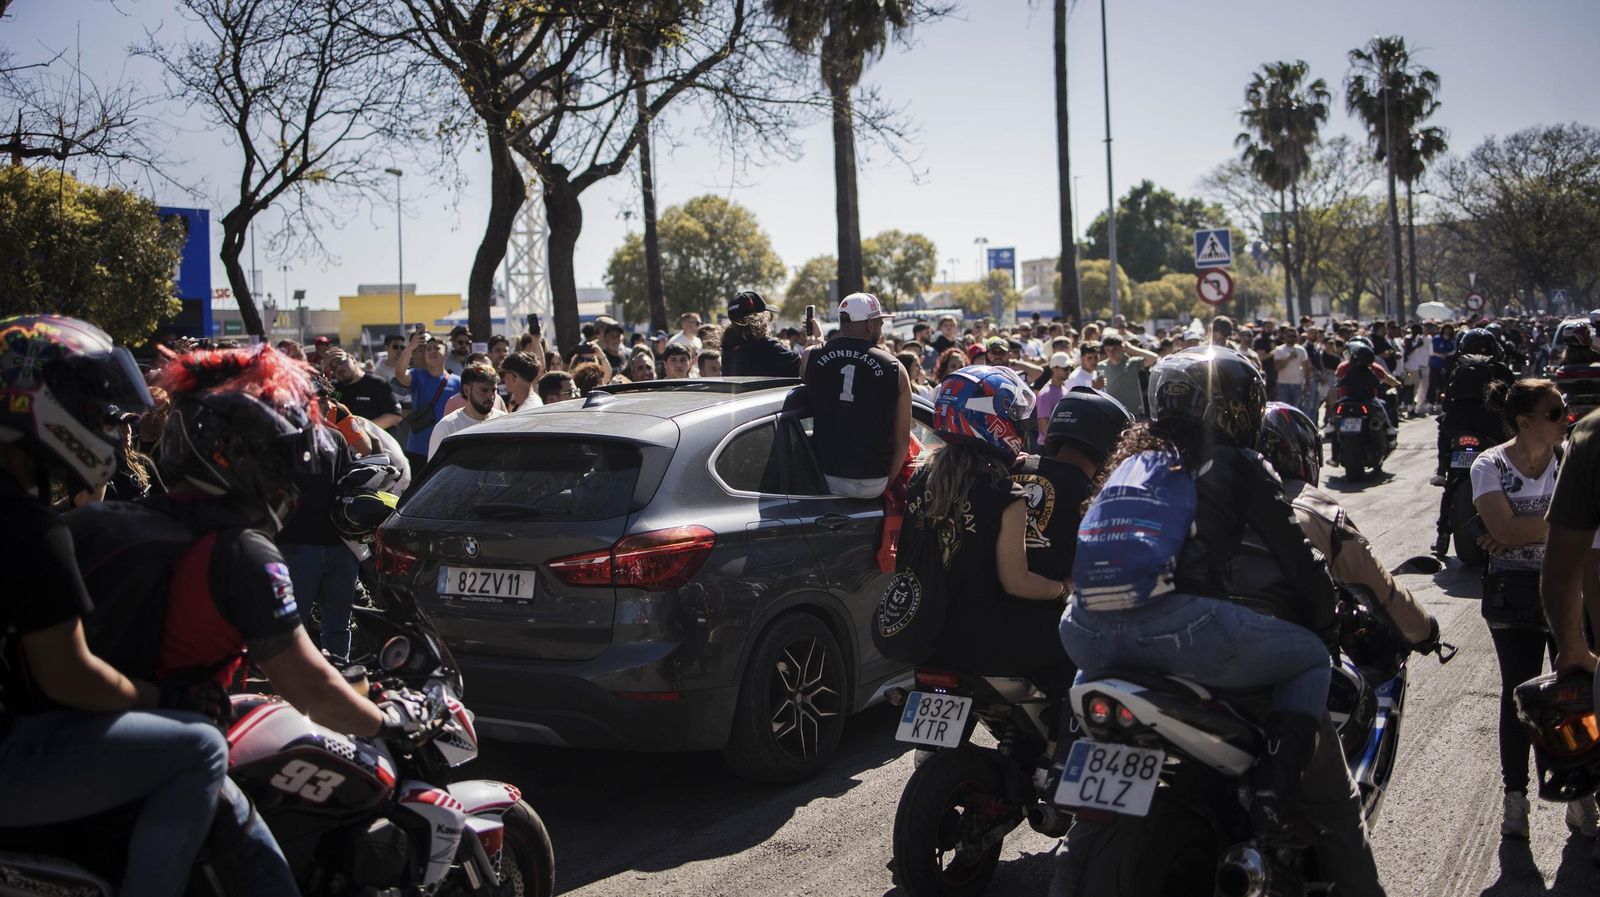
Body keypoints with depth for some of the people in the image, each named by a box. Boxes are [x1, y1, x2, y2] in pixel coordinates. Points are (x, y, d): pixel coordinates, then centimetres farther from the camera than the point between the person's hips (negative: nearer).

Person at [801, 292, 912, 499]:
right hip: (873, 485, 0)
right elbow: (903, 437, 0)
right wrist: (887, 483, 10)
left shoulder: (811, 357, 0)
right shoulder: (894, 369, -1)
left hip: (825, 478, 0)